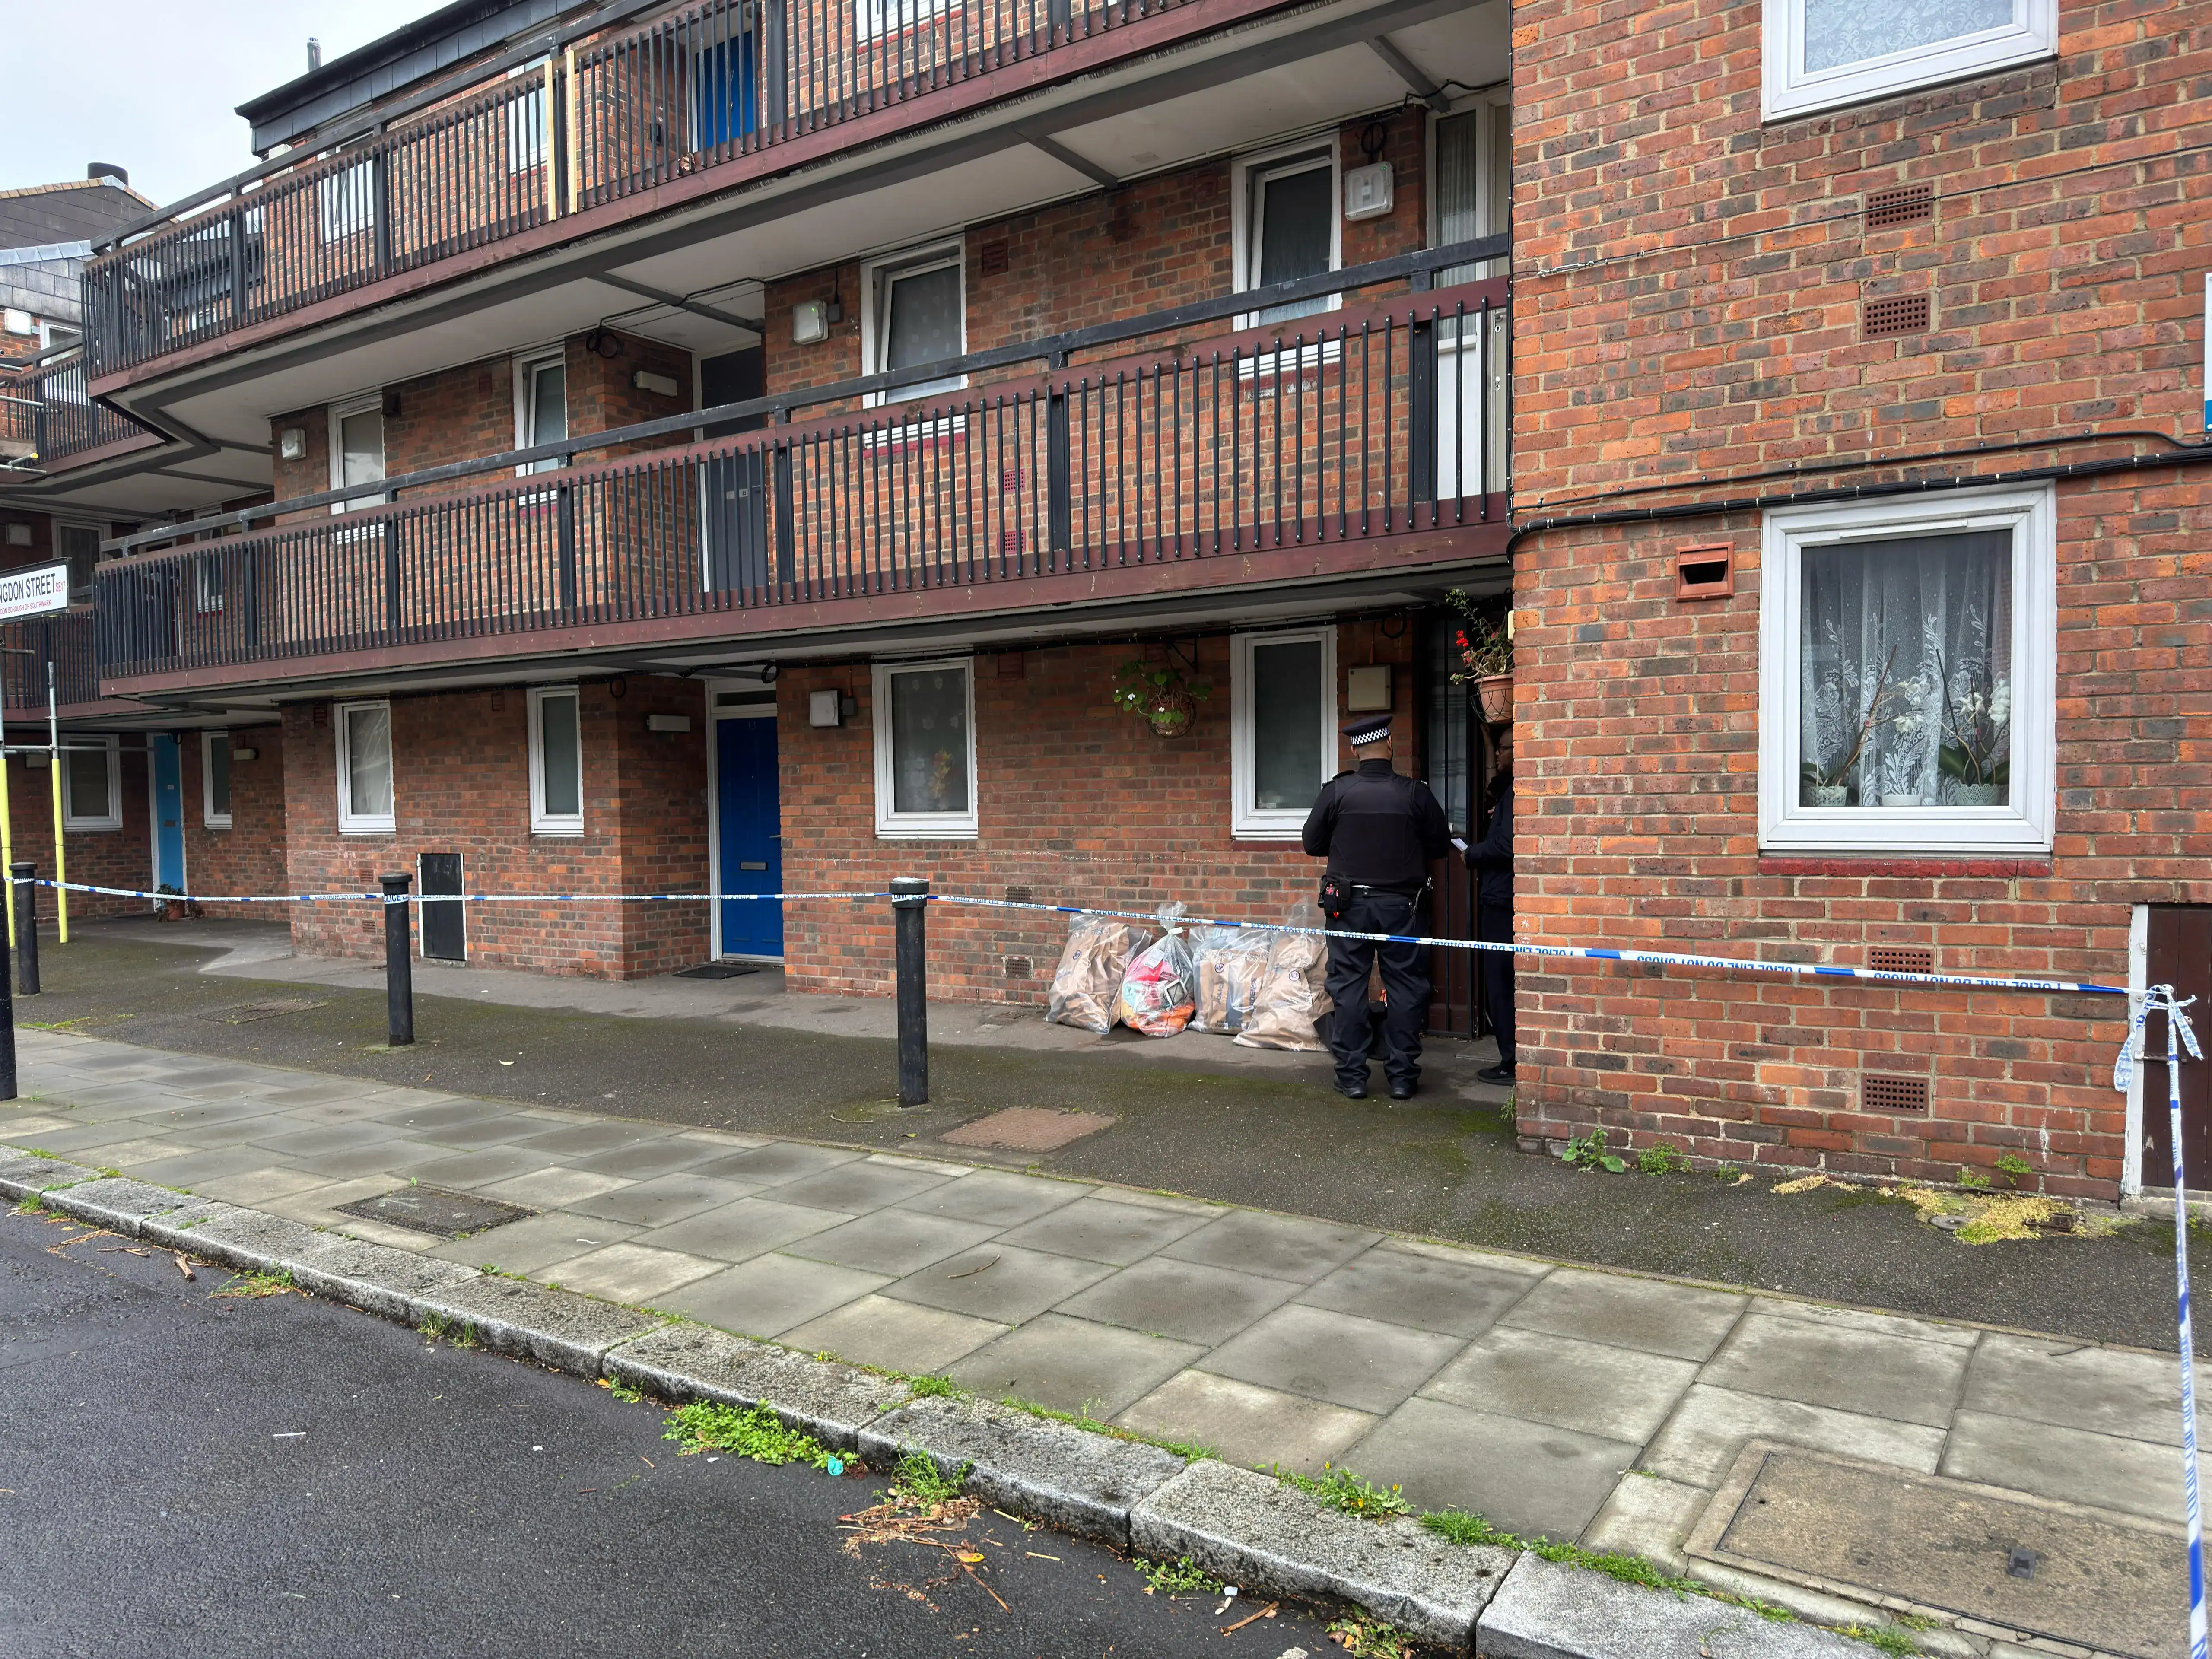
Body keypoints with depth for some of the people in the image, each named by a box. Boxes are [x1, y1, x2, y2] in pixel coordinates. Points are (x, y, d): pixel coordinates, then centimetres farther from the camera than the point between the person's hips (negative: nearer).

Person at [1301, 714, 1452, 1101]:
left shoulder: (1336, 791, -6)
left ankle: (1352, 1076, 9)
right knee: (1405, 986, 8)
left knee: (1349, 986, 7)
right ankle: (1402, 1076, 12)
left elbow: (1312, 843, 2)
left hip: (1350, 904, 0)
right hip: (1401, 905, 0)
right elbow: (1440, 846, 3)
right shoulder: (1415, 793, -6)